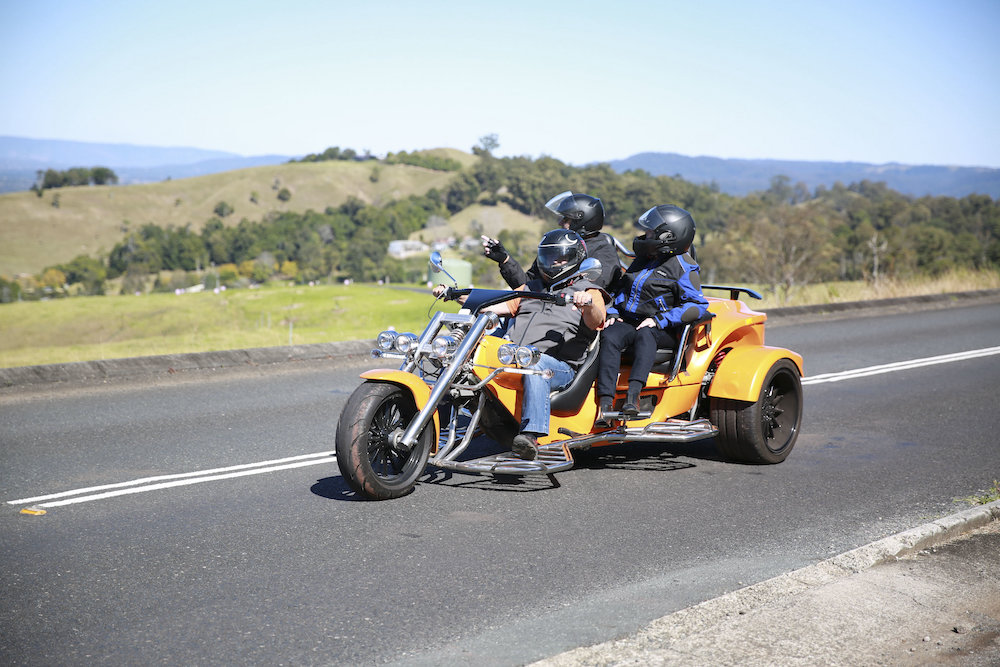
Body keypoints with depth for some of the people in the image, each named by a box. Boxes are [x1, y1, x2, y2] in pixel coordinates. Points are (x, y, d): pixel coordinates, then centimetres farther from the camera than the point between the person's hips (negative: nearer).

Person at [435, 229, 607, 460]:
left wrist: (589, 304, -34)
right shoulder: (530, 288, 30)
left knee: (535, 363, -40)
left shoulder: (587, 291, 11)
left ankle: (531, 435, -52)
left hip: (559, 366, -6)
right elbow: (497, 306, 24)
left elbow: (595, 322, -10)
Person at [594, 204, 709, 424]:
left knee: (644, 335, -39)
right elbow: (621, 287, 31)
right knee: (609, 337, -27)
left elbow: (697, 306, -12)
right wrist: (612, 313, 11)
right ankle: (605, 403, -39)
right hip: (627, 321, 5)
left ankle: (633, 394, -52)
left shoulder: (682, 266, -2)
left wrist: (659, 320, -19)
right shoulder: (643, 260, 21)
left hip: (662, 331, -5)